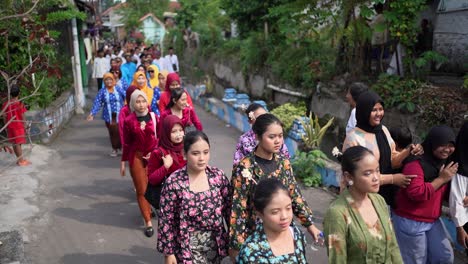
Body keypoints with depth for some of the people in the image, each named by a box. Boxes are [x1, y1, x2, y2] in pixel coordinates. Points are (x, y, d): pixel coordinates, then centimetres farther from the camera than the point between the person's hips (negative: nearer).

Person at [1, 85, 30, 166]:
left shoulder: (5, 104, -2)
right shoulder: (20, 104, -14)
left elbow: (4, 117, 3)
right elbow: (23, 117, -10)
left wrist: (6, 127, 14)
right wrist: (25, 127, 0)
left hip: (10, 127, 4)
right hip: (19, 126, -4)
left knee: (14, 143, 13)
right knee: (18, 144, 1)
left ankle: (20, 159, 23)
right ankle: (21, 160, 6)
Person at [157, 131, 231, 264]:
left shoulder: (218, 176, -7)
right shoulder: (174, 182, -15)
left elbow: (229, 209, 1)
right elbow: (166, 219, -9)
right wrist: (168, 252, -7)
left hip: (215, 245, 3)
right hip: (187, 247, -3)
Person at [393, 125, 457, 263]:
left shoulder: (446, 163, 8)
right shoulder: (416, 163, -21)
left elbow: (446, 193, 19)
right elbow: (416, 193, -31)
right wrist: (441, 179, -23)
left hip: (432, 220, 8)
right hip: (411, 222, -8)